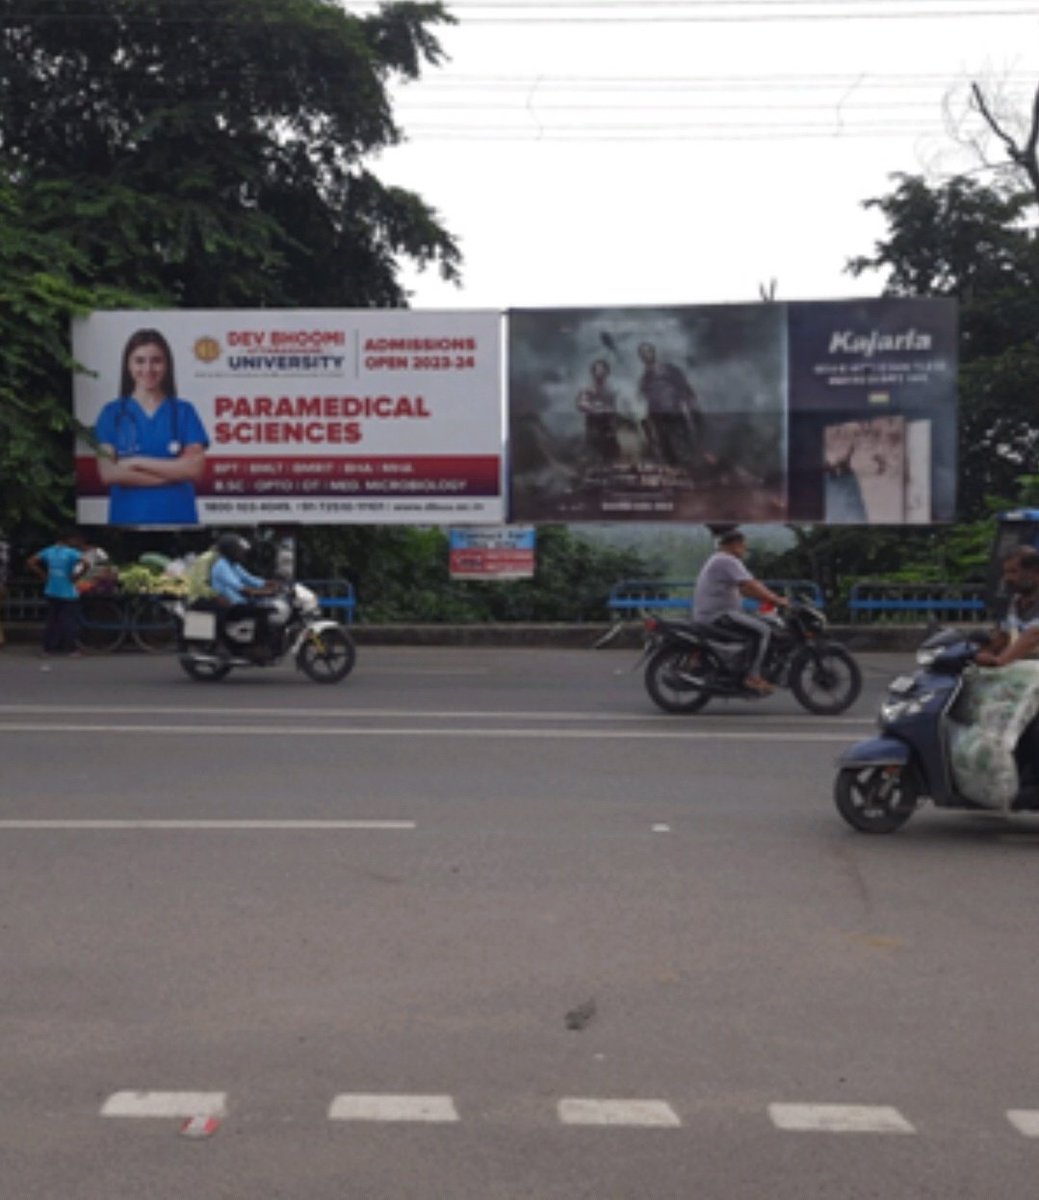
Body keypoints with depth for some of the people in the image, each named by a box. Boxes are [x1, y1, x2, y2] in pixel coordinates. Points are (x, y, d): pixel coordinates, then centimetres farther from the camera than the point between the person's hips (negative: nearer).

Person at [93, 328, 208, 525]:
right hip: (127, 518, 0)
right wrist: (173, 472, -8)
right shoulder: (112, 413, 7)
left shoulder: (184, 411, 7)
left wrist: (138, 462, -8)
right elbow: (108, 473, -4)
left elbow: (195, 468, -3)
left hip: (179, 517, 0)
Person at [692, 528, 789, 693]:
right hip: (718, 615, -11)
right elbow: (751, 586, -21)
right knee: (763, 629, -16)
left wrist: (773, 598, 17)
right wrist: (776, 600, -13)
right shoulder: (728, 561, -12)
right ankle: (753, 676, -19)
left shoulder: (717, 560, 23)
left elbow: (744, 589, 24)